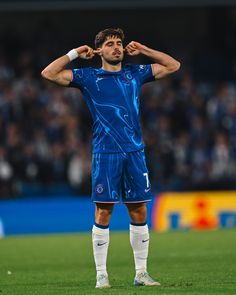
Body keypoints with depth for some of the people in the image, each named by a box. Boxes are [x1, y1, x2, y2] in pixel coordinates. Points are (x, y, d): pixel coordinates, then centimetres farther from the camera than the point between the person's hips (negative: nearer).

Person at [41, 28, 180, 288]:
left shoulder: (135, 74, 14)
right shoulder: (88, 77, 6)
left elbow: (173, 66, 23)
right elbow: (49, 73, 0)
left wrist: (142, 50, 16)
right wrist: (74, 54, 3)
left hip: (135, 152, 3)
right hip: (105, 154, -3)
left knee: (139, 212, 4)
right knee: (103, 213, -4)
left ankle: (141, 273, 11)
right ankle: (101, 275, 1)